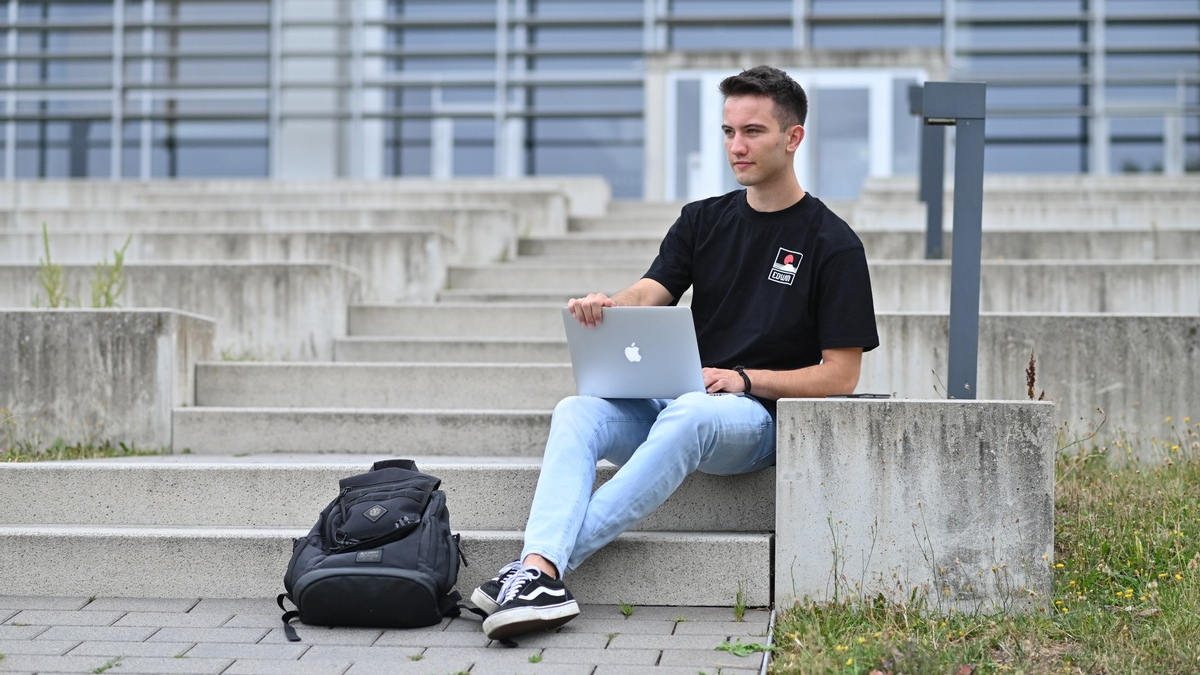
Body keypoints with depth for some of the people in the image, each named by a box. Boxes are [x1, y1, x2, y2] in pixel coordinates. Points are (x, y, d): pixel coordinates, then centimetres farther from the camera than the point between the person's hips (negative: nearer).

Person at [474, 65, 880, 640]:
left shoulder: (831, 243, 0)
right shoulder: (703, 220, 16)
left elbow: (840, 376, -3)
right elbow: (650, 293, 0)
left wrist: (744, 379, -15)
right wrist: (604, 306, -24)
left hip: (758, 416, -5)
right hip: (673, 403, 5)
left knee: (688, 415, -38)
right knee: (576, 412, -23)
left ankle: (544, 561, -39)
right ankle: (540, 569, -44)